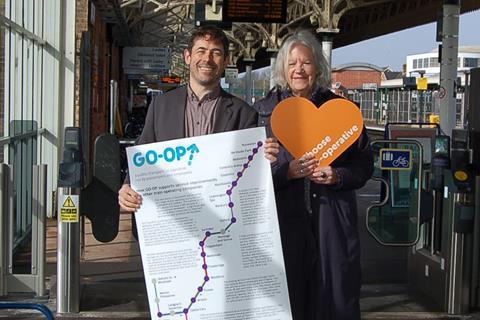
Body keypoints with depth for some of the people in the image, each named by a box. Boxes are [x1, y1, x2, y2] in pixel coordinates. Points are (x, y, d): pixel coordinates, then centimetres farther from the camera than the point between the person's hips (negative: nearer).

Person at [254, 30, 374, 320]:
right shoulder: (265, 110, 6)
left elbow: (365, 163, 10)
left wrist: (338, 176, -9)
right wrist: (287, 172, -13)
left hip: (332, 222, 1)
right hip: (284, 220, -1)